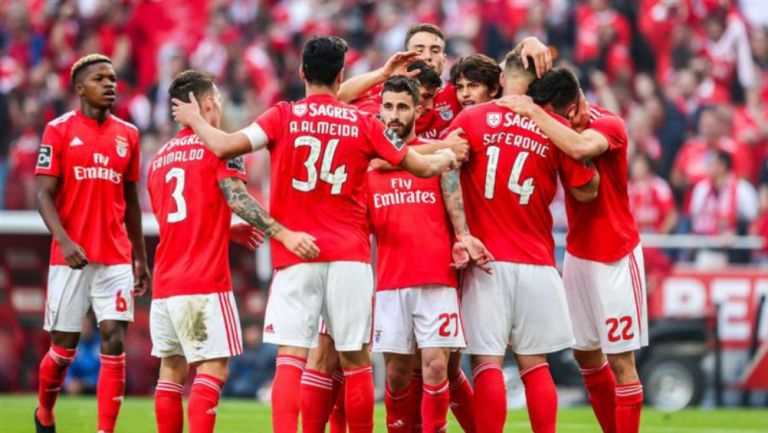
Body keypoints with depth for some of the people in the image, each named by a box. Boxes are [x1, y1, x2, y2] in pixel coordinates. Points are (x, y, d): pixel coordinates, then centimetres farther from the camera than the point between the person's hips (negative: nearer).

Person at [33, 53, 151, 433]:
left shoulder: (127, 135, 11)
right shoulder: (59, 130, -1)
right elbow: (44, 194, -5)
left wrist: (140, 258, 16)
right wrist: (64, 240, -20)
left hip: (116, 258, 3)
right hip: (72, 256, -3)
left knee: (114, 342, -8)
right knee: (63, 348, 5)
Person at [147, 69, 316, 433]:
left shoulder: (160, 157, 17)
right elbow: (236, 198, -20)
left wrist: (230, 231, 26)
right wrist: (283, 233, -28)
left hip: (166, 281, 7)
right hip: (204, 283, -7)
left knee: (172, 369, 11)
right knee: (212, 369, -8)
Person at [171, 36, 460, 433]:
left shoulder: (283, 117, 0)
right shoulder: (363, 124, 5)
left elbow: (224, 147, -9)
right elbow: (423, 167, 13)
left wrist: (195, 121, 11)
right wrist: (446, 157, 36)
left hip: (295, 255, -1)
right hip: (349, 257, 1)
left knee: (291, 357, -5)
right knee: (356, 360, 7)